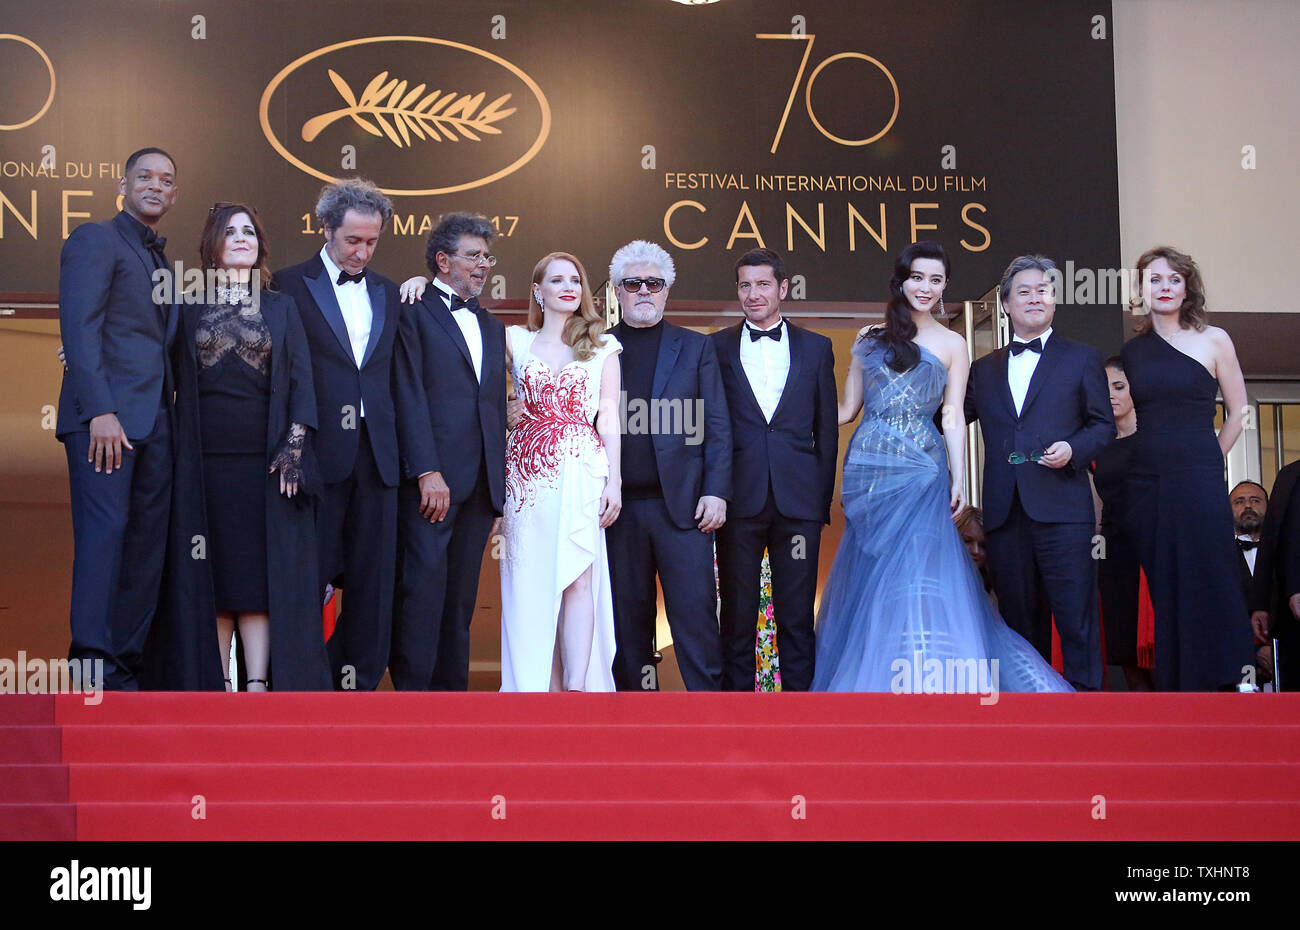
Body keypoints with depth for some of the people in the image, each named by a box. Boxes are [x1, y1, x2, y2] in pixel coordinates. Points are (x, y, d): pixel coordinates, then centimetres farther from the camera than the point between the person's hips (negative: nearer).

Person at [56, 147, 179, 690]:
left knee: (146, 545, 2)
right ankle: (91, 666, -15)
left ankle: (126, 668, 4)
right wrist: (100, 411, -19)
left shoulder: (161, 262, 25)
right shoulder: (95, 240, 2)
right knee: (104, 531, -15)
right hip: (105, 416, -7)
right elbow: (80, 329, -9)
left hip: (154, 422, 7)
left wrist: (174, 416, 8)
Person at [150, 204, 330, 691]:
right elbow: (170, 377, 9)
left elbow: (300, 381, 5)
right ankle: (217, 685, 2)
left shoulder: (281, 308, 11)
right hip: (204, 458, 0)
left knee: (262, 569, -4)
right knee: (210, 572, -1)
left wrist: (293, 447, -6)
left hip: (265, 456, 0)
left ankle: (258, 686, -5)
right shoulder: (189, 308, 11)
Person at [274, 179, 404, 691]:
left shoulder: (388, 293, 16)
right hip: (321, 452, -4)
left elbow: (397, 378, 17)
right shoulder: (290, 285, 2)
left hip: (376, 455, 4)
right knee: (311, 575, -1)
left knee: (372, 576, 5)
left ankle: (360, 683, 11)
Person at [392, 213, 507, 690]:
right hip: (431, 479, -6)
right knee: (424, 585, -9)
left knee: (461, 597, 6)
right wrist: (427, 472, -16)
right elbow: (410, 396, -7)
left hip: (480, 485, 6)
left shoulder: (492, 326, 23)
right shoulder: (414, 312, 2)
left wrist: (499, 487, 14)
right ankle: (412, 692, -7)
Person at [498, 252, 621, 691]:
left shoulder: (602, 347, 11)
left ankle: (578, 686, -16)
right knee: (531, 583, -1)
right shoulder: (516, 340, 12)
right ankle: (543, 687, 3)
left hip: (580, 470, -1)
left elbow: (609, 416, 7)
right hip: (527, 470, 1)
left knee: (577, 576, -12)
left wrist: (614, 481, -1)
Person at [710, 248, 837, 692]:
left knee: (797, 617, 4)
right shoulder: (716, 348, 8)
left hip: (798, 502, 1)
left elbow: (827, 430, 10)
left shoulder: (816, 348, 11)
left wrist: (824, 497, 4)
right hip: (739, 500, 0)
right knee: (737, 614, 3)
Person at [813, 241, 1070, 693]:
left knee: (917, 581, -11)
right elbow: (846, 409, 15)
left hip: (920, 474, -2)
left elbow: (953, 417, 5)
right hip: (867, 470, 2)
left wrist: (958, 480, -4)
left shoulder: (951, 344, 9)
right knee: (868, 585, 2)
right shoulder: (870, 340, 13)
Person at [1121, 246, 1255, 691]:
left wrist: (1203, 464, 3)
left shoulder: (1212, 340, 2)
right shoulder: (1131, 350, 10)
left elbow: (1237, 412, 5)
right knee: (1159, 593, 3)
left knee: (1205, 586, -6)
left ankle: (1217, 685, -1)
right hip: (1145, 484, 3)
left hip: (1199, 486, -3)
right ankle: (1169, 689, 8)